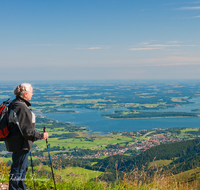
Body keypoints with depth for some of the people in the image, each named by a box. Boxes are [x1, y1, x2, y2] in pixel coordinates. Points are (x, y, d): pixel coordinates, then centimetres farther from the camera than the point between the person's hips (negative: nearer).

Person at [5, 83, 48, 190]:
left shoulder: (14, 104, 9)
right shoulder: (21, 107, -23)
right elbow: (27, 131, -24)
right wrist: (41, 136, -15)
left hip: (16, 143, 11)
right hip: (20, 144, -11)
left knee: (23, 167, 24)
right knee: (18, 170, 2)